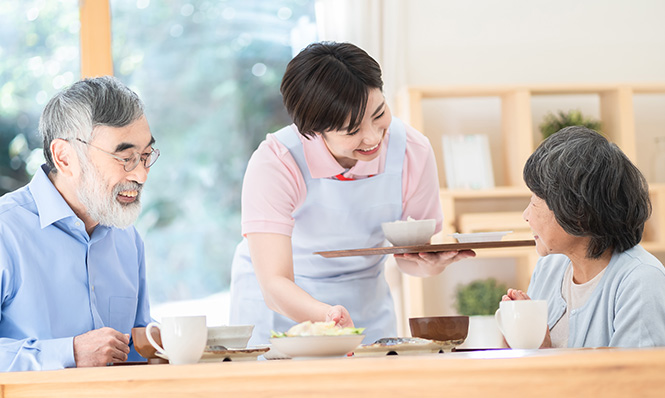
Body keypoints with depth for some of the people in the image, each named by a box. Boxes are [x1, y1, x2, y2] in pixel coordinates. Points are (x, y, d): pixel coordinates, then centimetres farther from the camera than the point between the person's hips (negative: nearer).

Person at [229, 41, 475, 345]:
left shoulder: (413, 152, -15)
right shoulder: (273, 164, -25)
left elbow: (409, 256, -1)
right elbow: (274, 284, -31)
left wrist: (431, 263, -24)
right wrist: (326, 315, -50)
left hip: (367, 312, 2)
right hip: (279, 310, -2)